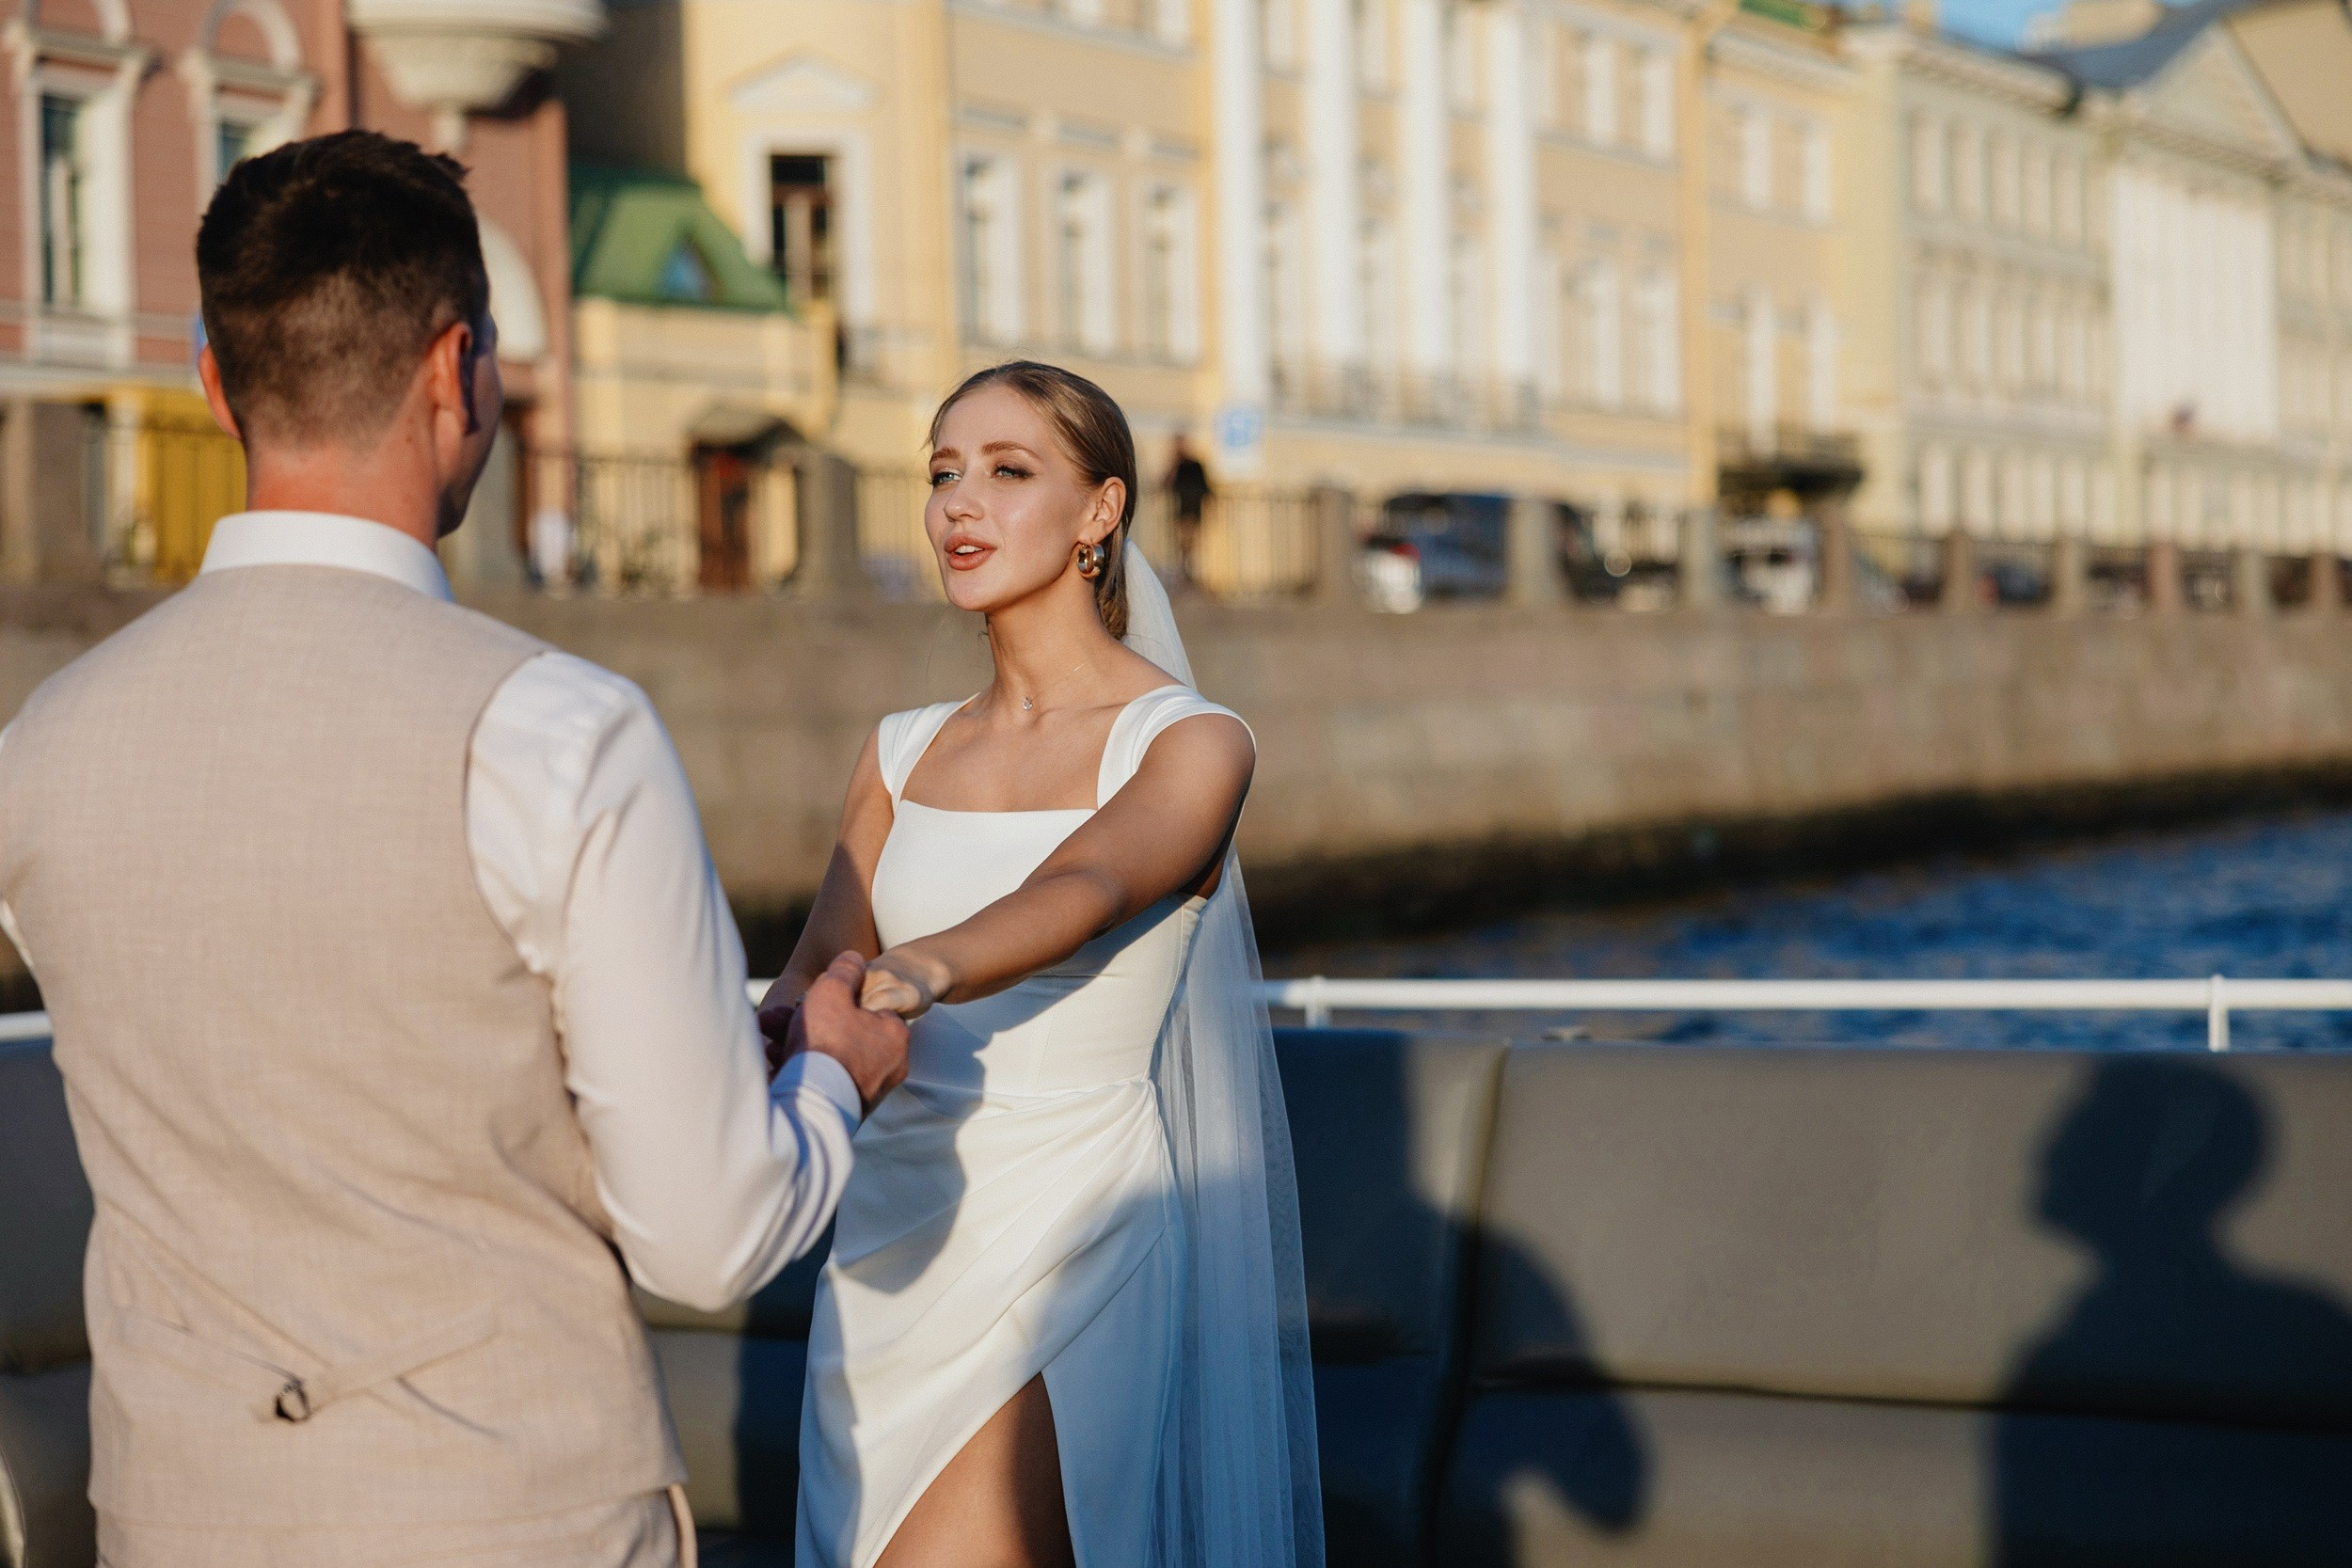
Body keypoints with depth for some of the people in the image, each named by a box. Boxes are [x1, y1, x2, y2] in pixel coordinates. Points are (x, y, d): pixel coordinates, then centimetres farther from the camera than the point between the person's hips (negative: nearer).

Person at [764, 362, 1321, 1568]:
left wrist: (922, 970, -47)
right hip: (892, 1242, 6)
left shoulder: (1191, 745, -6)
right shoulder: (904, 754, 12)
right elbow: (823, 961, -1)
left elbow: (1082, 892, -26)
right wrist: (781, 1019, -25)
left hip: (1061, 1254, -6)